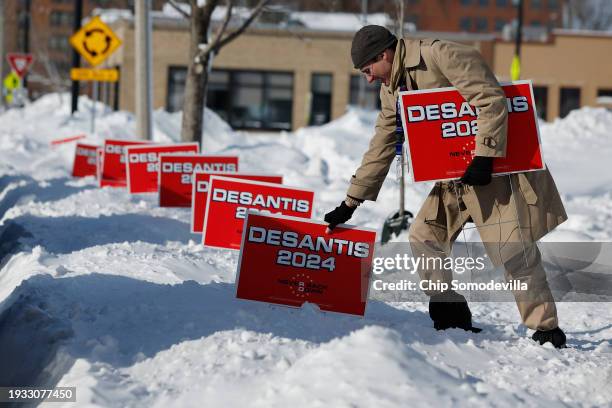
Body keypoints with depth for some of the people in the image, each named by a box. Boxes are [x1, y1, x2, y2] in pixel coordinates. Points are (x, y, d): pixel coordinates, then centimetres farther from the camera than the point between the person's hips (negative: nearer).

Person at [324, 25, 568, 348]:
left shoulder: (440, 56, -17)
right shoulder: (391, 91, 11)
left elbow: (492, 101, -23)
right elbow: (379, 151, 18)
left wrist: (483, 158, -26)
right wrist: (350, 204, 17)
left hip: (496, 165, -9)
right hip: (455, 176, 9)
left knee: (511, 250, -14)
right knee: (423, 237, 3)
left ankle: (546, 328, -2)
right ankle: (453, 318, 13)